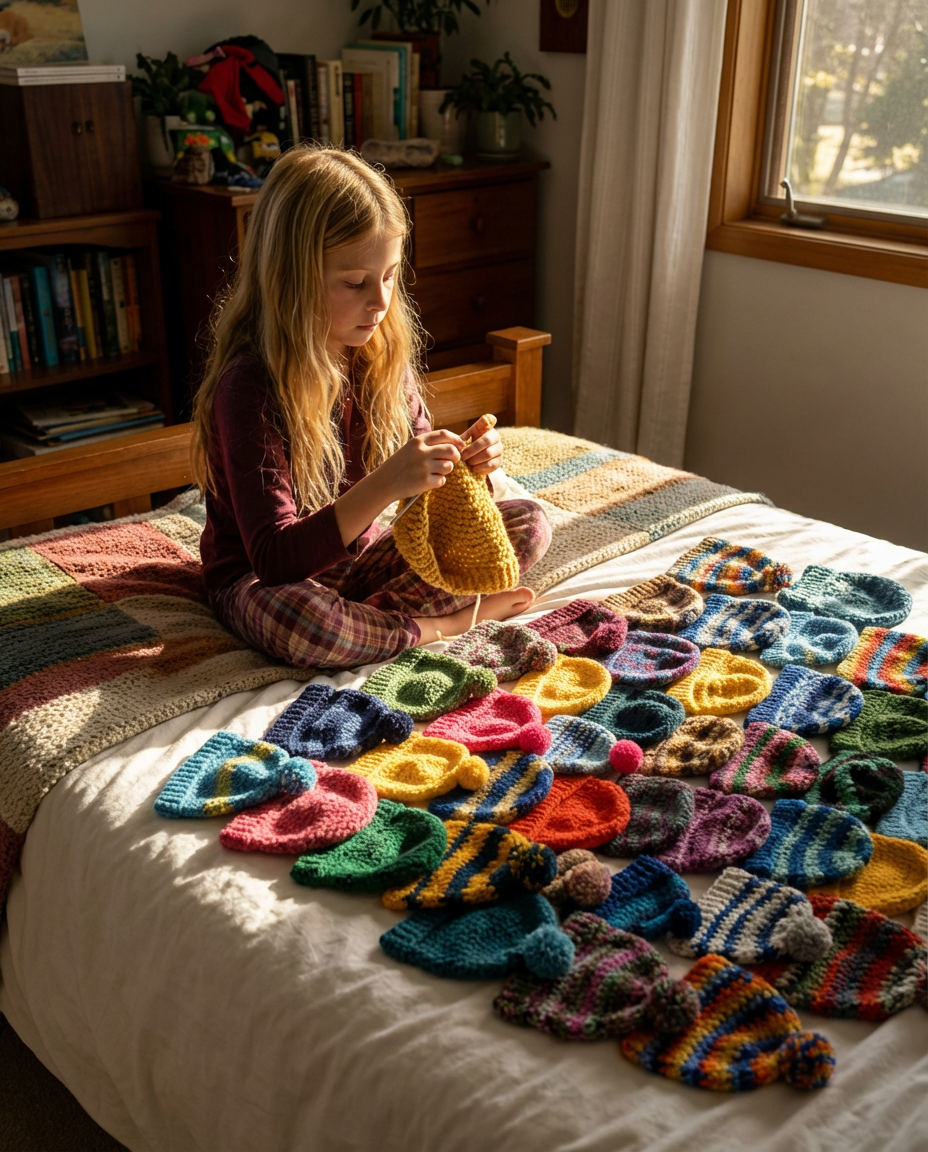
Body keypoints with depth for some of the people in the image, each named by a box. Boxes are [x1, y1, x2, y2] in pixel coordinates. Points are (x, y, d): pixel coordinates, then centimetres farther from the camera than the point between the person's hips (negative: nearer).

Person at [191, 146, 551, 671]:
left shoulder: (382, 354, -5)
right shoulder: (250, 385, -25)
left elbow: (417, 481, 6)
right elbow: (274, 559, -30)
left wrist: (465, 460, -18)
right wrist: (385, 484, -41)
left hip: (362, 554, 6)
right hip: (265, 579, -6)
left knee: (529, 524, -5)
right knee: (294, 618, -42)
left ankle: (370, 613, -17)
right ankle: (447, 623, -16)